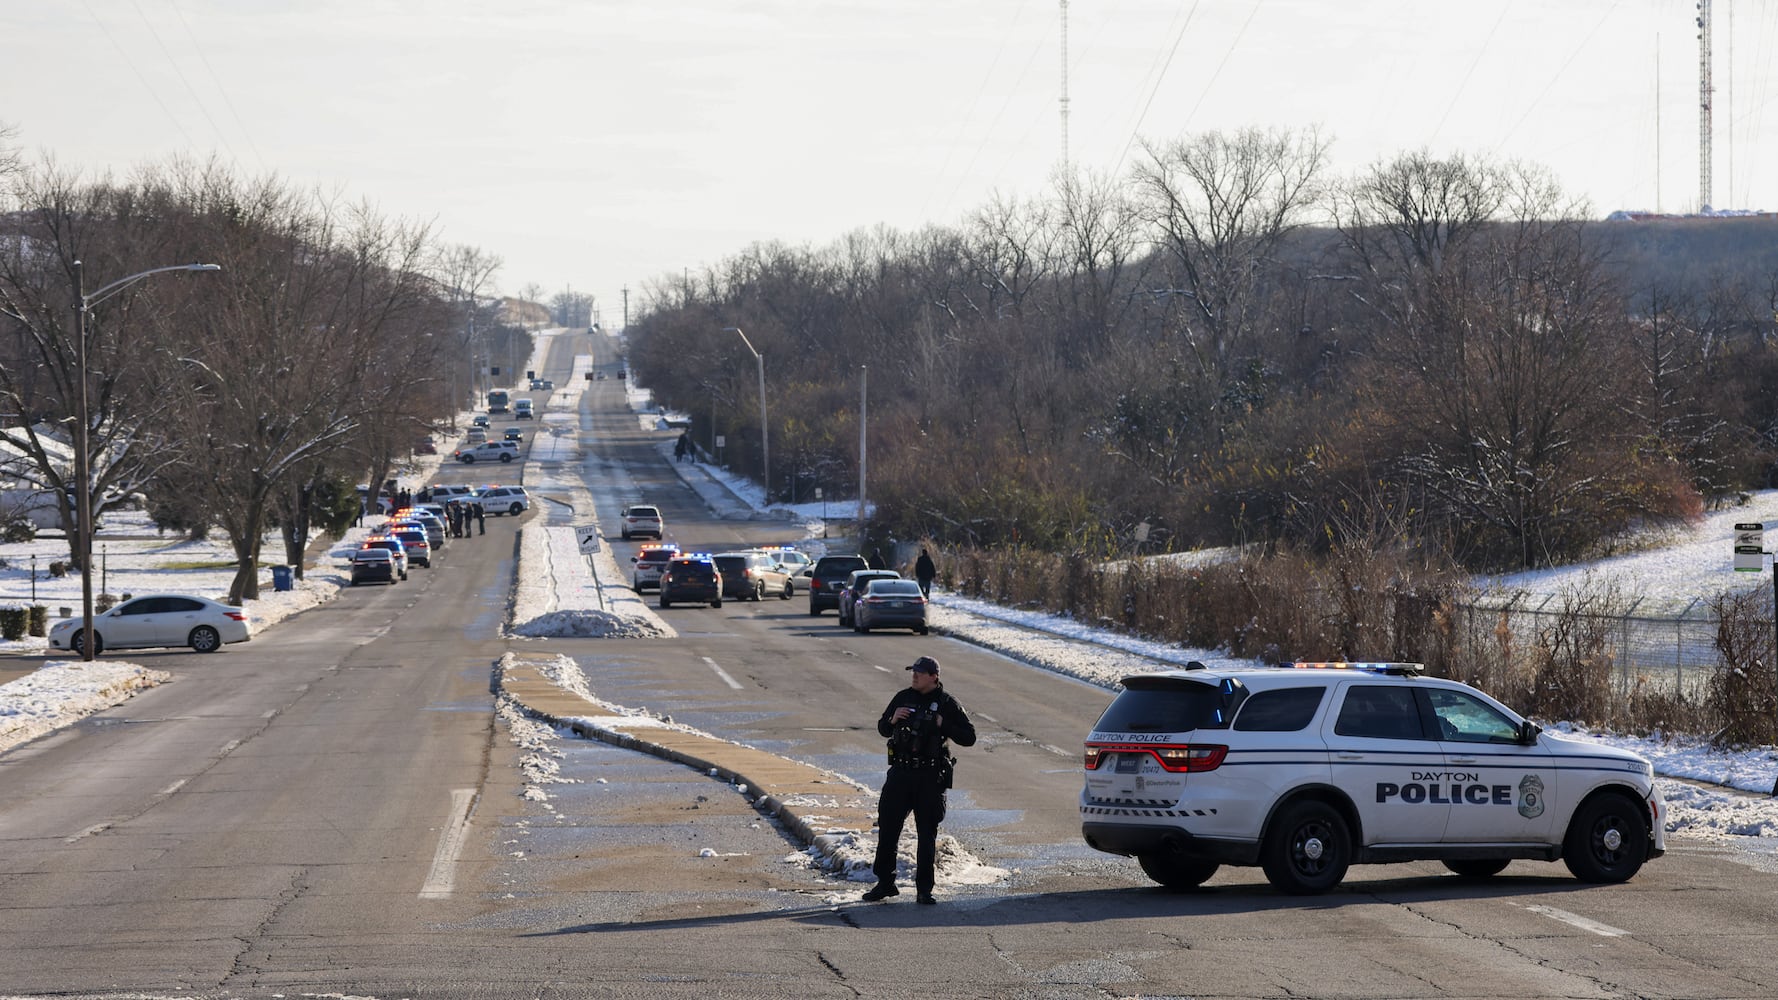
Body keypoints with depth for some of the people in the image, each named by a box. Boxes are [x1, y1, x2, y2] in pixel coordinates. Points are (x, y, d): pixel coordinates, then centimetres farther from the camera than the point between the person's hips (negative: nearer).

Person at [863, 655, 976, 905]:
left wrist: (943, 725, -16)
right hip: (900, 772, 3)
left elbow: (969, 737, -3)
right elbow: (883, 729, 16)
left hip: (930, 778, -3)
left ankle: (924, 889, 9)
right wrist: (892, 719, -6)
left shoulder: (947, 704, -3)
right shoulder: (903, 697, 7)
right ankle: (885, 882, 13)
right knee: (888, 827, 3)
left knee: (927, 833, 2)